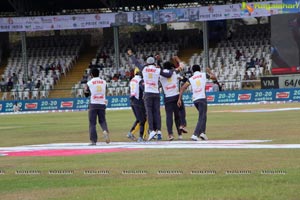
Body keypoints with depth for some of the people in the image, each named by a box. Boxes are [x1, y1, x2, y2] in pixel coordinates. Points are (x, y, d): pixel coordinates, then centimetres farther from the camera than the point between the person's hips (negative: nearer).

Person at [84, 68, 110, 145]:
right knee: (102, 120, 14)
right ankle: (105, 131, -18)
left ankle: (93, 140, -2)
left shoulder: (89, 83, -3)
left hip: (93, 104, -3)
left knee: (92, 123, 3)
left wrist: (85, 89, 23)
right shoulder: (104, 82, 7)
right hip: (102, 104, 3)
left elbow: (86, 94, 6)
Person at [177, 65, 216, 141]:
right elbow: (214, 77, 24)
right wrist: (209, 72, 41)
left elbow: (183, 88, 0)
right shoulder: (204, 75, 9)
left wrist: (179, 99, -2)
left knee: (203, 116, 23)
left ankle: (202, 132, 12)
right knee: (202, 118, -7)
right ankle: (195, 135, -21)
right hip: (202, 98, -4)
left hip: (195, 100, 4)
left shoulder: (191, 79, 12)